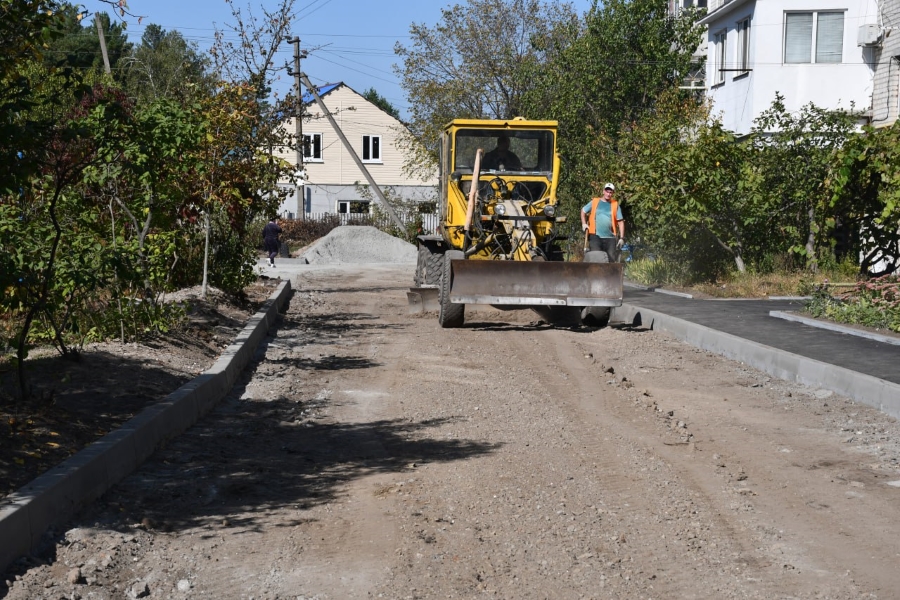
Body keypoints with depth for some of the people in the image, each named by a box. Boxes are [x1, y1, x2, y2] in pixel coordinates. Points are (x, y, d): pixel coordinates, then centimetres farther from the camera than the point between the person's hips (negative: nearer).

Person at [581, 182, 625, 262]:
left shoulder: (615, 205, 9)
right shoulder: (594, 202, 9)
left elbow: (621, 222, 7)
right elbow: (583, 211, 23)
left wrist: (622, 238, 1)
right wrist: (584, 224, 8)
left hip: (610, 238, 1)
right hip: (595, 236, -1)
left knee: (612, 260, 0)